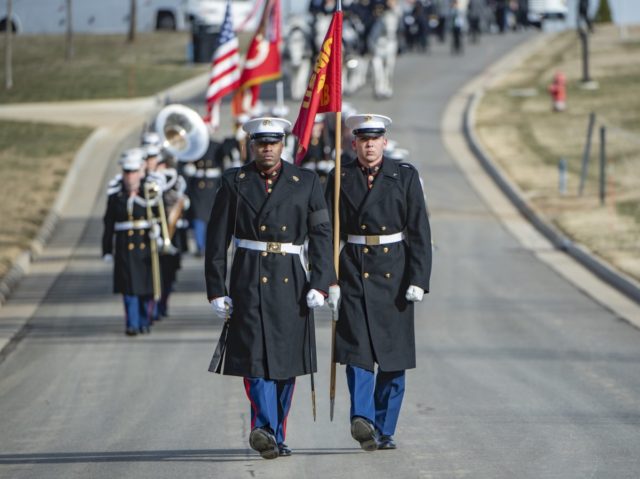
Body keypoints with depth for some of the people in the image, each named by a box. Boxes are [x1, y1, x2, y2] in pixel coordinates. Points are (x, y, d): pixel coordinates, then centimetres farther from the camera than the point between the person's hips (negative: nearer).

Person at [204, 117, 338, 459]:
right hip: (250, 282, -2)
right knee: (256, 356, -15)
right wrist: (216, 290, -2)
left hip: (291, 283, 2)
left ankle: (275, 436, 17)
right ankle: (265, 428, -25)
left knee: (286, 361, 6)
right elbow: (217, 240, 3)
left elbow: (321, 235, 3)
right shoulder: (234, 182, 4)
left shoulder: (305, 182, 6)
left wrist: (319, 284, -6)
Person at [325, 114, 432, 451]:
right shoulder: (340, 179, 5)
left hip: (393, 276, 1)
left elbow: (419, 232, 0)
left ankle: (383, 431, 13)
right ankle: (362, 419, -25)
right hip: (353, 274, -1)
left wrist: (418, 280, -8)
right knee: (357, 347, -15)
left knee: (393, 355, 4)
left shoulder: (405, 176, 3)